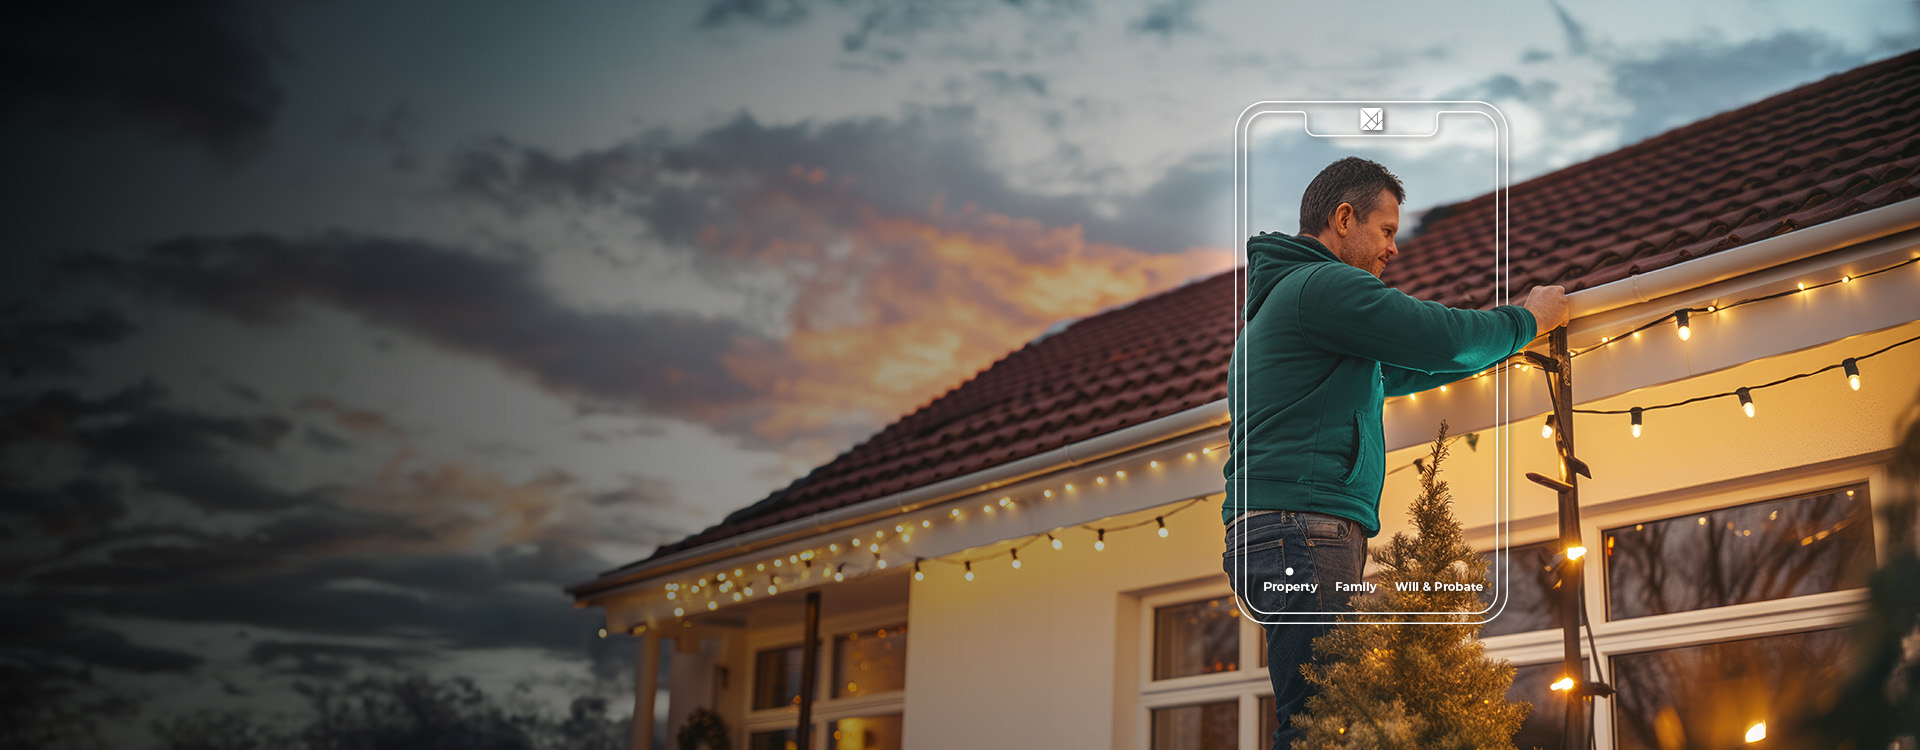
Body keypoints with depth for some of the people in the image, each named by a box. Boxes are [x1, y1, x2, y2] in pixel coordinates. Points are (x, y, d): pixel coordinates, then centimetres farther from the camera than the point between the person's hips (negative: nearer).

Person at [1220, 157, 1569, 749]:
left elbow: (1397, 372, 36)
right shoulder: (1321, 284, -4)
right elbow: (1441, 337, -11)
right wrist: (1526, 321, 8)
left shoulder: (1286, 295, 30)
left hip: (1279, 538, 11)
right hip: (1308, 528, -11)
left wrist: (1507, 340, 35)